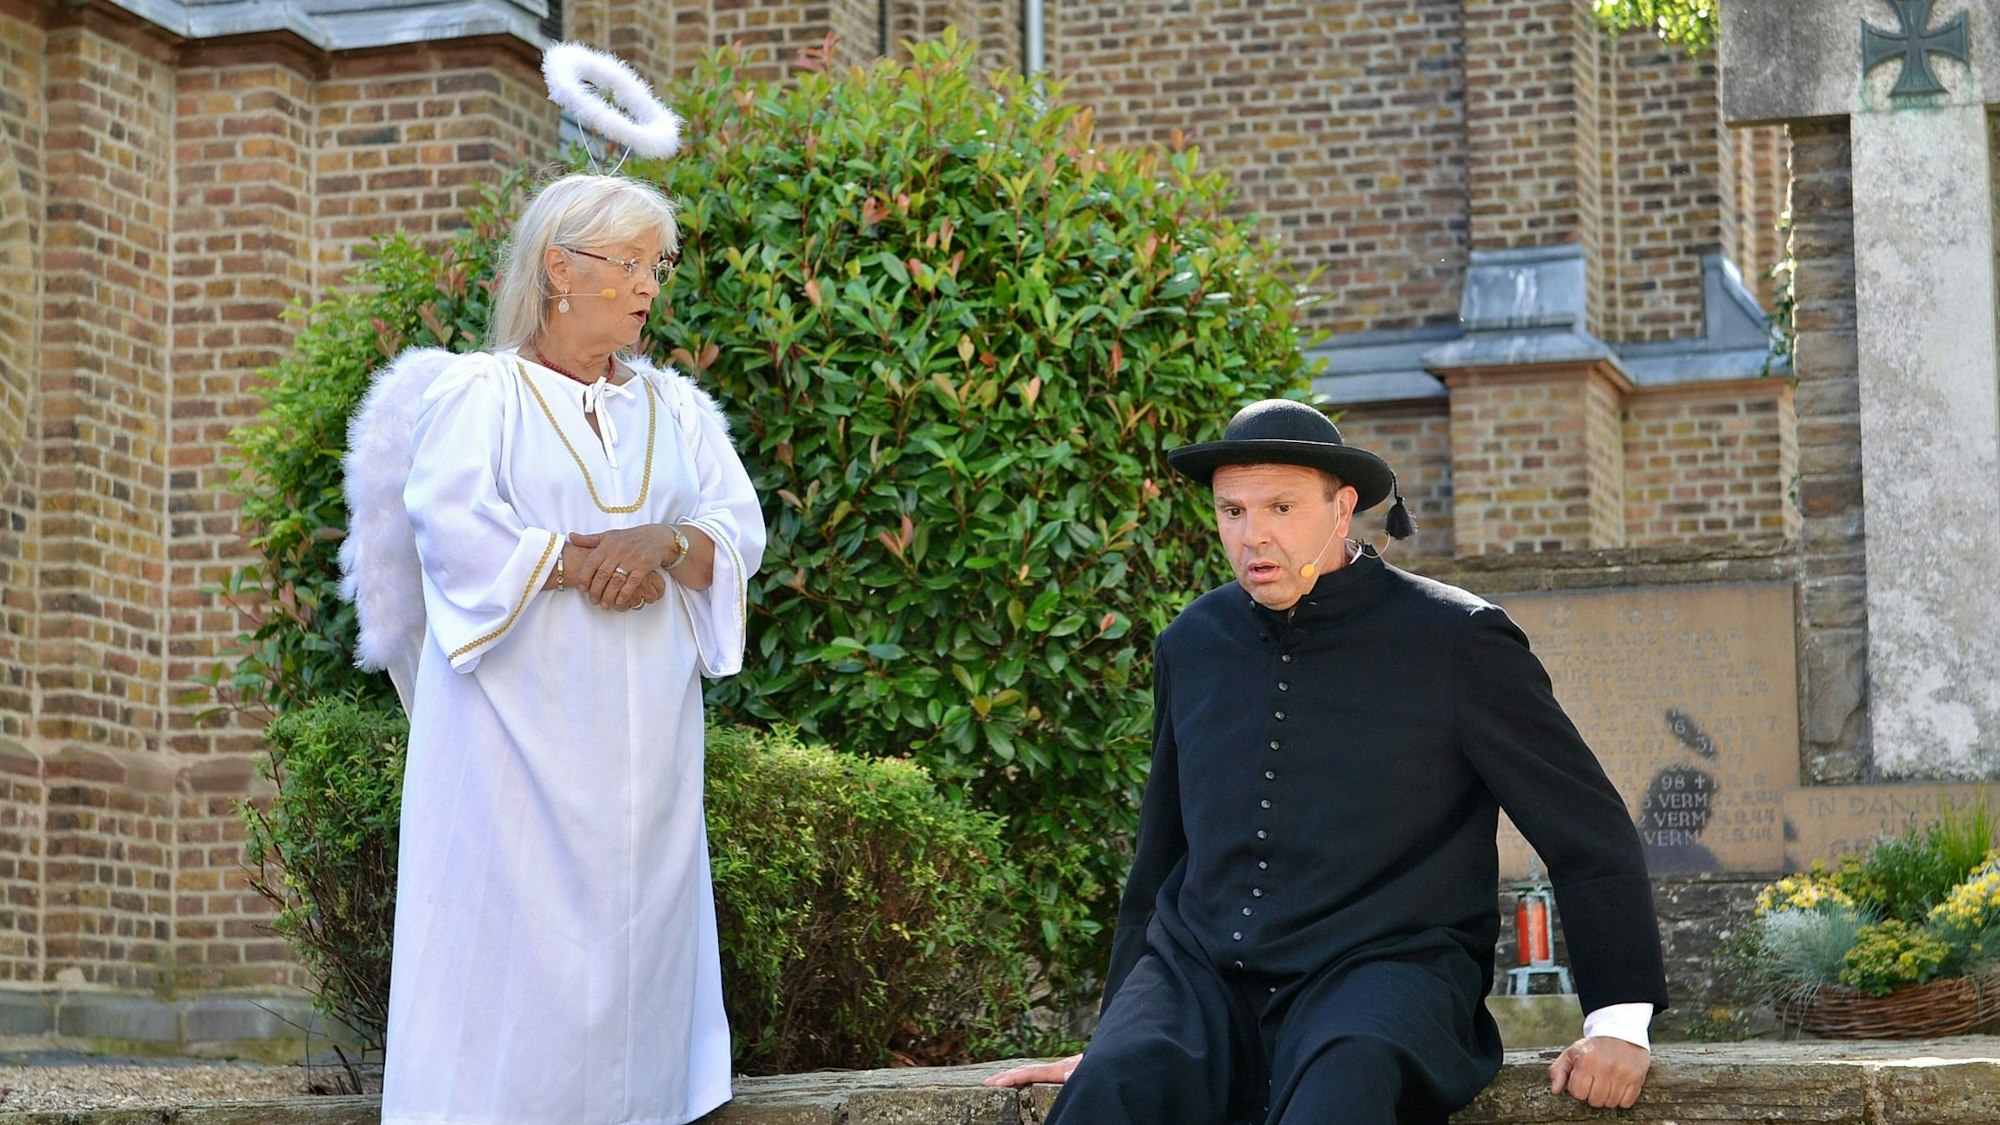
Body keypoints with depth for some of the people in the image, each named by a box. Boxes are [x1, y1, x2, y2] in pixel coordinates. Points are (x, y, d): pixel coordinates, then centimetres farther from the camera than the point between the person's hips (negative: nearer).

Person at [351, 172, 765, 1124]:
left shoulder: (675, 407, 15)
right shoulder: (478, 392, 2)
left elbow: (740, 533, 6)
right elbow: (451, 527, -13)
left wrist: (662, 544, -14)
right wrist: (583, 563, -14)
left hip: (643, 725, 4)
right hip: (522, 717, -4)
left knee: (634, 921, 2)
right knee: (513, 932, -7)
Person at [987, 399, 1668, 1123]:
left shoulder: (1454, 639, 2)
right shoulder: (1192, 643, 15)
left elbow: (1589, 828, 6)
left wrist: (1617, 1023, 1)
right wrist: (1115, 1037, 26)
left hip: (1381, 967, -3)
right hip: (1201, 975, 3)